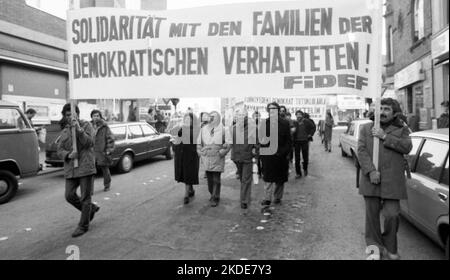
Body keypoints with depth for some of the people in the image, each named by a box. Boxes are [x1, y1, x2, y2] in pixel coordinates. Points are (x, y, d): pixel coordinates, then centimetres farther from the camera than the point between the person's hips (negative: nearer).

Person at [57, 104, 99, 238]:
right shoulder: (64, 132, 14)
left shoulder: (86, 126, 1)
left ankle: (83, 226, 13)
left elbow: (89, 142, -13)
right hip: (70, 169, 5)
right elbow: (60, 151, 8)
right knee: (69, 196, 3)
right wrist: (68, 155, -14)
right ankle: (92, 208, 27)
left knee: (85, 198, 0)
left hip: (86, 166, -5)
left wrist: (79, 129, -23)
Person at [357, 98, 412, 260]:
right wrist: (370, 171, -14)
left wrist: (384, 137, -13)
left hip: (392, 180, -1)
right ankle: (374, 245, 24)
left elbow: (407, 147, -8)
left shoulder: (402, 130, 11)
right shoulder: (366, 128, 11)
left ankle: (390, 248, 21)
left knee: (392, 215, -2)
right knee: (372, 213, 8)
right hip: (370, 178, 1)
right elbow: (361, 150, -1)